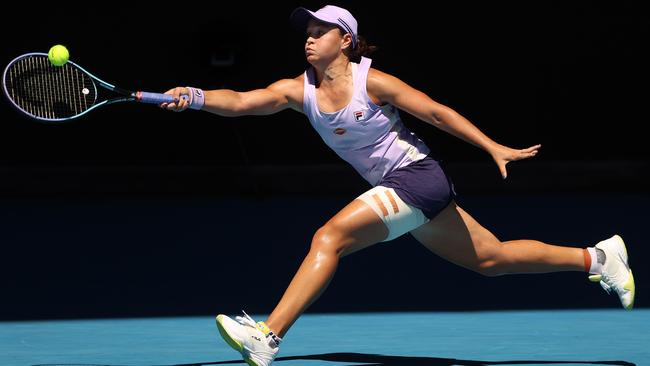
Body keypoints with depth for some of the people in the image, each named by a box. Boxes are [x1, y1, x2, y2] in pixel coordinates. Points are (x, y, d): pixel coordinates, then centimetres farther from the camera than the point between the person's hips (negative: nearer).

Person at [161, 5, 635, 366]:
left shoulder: (372, 82, -14)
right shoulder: (298, 90, 3)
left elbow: (437, 112, -9)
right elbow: (240, 101, -9)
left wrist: (495, 148, -10)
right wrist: (194, 97, -27)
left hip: (418, 177, -8)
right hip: (397, 189, 8)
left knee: (329, 237, -22)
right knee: (491, 259, 18)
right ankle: (597, 256, 32)